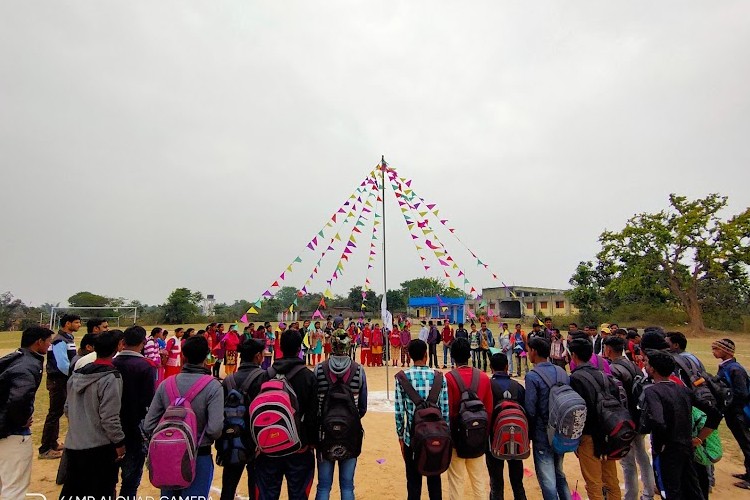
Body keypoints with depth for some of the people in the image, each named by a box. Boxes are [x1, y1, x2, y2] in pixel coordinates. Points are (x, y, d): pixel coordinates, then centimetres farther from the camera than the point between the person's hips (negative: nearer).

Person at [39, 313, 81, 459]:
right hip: (58, 381, -10)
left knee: (58, 412, 17)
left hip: (65, 380, 10)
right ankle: (45, 450, 7)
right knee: (54, 413, -2)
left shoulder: (69, 339, 11)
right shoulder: (60, 341, -20)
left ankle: (52, 444, 29)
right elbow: (62, 365, -26)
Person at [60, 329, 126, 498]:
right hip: (99, 448, -7)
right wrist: (119, 442, -9)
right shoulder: (111, 378, -20)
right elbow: (109, 418, -21)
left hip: (73, 445, 7)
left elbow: (67, 409, 12)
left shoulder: (77, 375, 3)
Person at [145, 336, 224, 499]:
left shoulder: (166, 384, -6)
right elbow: (215, 429, -24)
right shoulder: (212, 386, -18)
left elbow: (148, 425, -3)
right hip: (199, 456, -4)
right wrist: (205, 439, -1)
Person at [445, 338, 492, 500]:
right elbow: (489, 409, 1)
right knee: (478, 480, 19)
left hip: (456, 434, -4)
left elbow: (446, 411, -14)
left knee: (456, 481, 10)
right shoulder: (484, 377, -5)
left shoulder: (449, 377, -17)